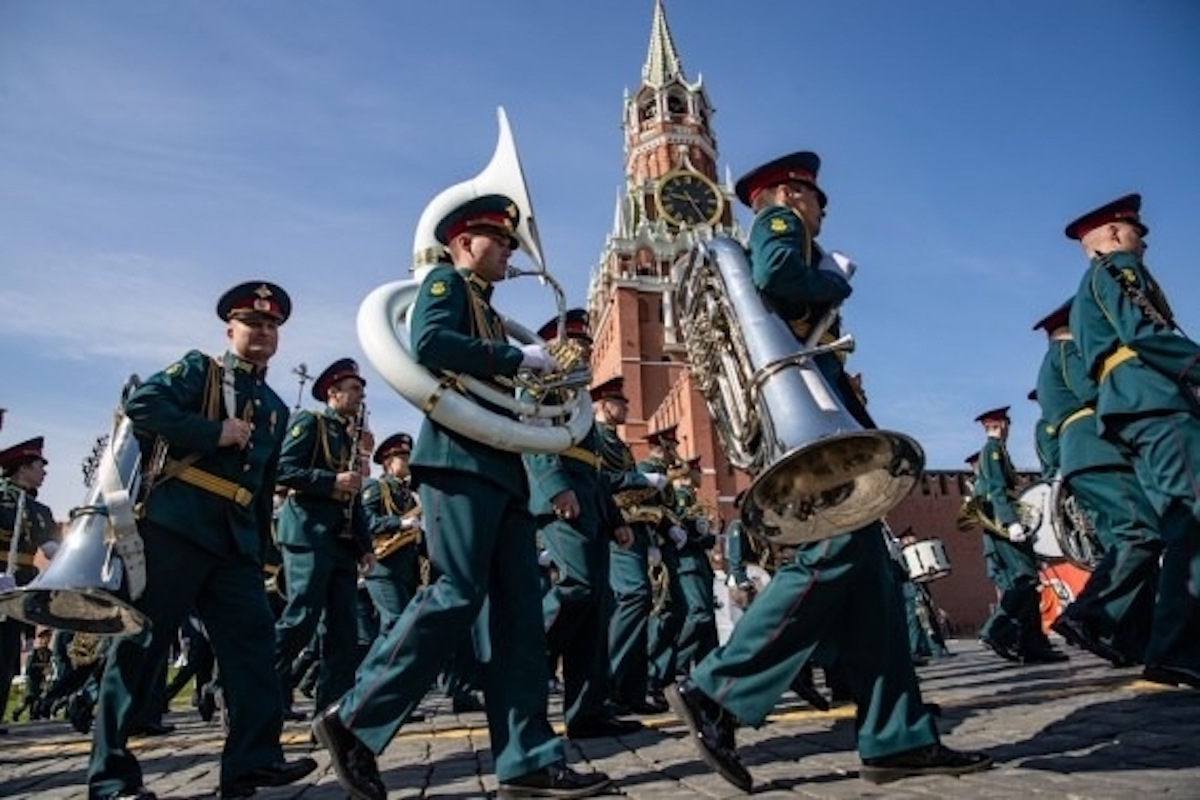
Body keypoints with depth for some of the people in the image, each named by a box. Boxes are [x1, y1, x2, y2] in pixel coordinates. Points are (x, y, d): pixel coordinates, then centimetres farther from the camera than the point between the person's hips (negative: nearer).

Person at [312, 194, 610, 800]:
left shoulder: (487, 311, 30)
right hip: (461, 459, -9)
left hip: (500, 466, 9)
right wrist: (516, 357, -13)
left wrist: (538, 381, 13)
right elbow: (431, 345, -16)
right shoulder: (444, 282, 5)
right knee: (457, 594, -13)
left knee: (516, 609, 1)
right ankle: (354, 720, 2)